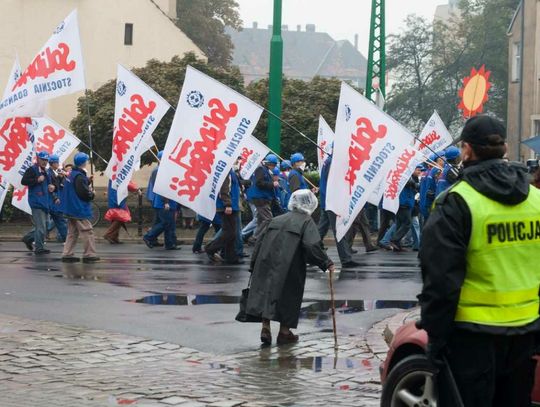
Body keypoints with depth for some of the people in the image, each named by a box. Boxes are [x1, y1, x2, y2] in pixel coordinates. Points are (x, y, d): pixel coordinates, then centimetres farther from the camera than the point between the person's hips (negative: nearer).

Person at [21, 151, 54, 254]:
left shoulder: (46, 172, 21)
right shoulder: (32, 169, -6)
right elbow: (23, 181, -16)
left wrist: (51, 187, 12)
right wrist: (37, 180, -22)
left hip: (45, 202, 9)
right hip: (37, 202, -9)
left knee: (43, 226, 13)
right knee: (41, 226, -11)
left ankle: (28, 238, 29)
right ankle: (39, 248, -5)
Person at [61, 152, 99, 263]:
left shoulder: (71, 175, 11)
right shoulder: (80, 177, -19)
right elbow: (85, 194, -22)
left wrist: (88, 181, 11)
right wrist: (92, 193, -2)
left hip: (70, 210, 10)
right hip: (80, 211, -10)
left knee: (72, 233, 14)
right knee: (87, 232, -4)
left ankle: (67, 254, 12)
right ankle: (89, 255, -3)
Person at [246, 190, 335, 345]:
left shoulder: (276, 220, 17)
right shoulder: (307, 222, 0)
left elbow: (260, 243, 15)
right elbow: (312, 246, -15)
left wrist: (253, 266, 18)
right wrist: (326, 263, -7)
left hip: (265, 263, 4)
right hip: (288, 267, -4)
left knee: (265, 292, 10)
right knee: (288, 296, 8)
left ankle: (265, 327, 0)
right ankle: (284, 332, 15)